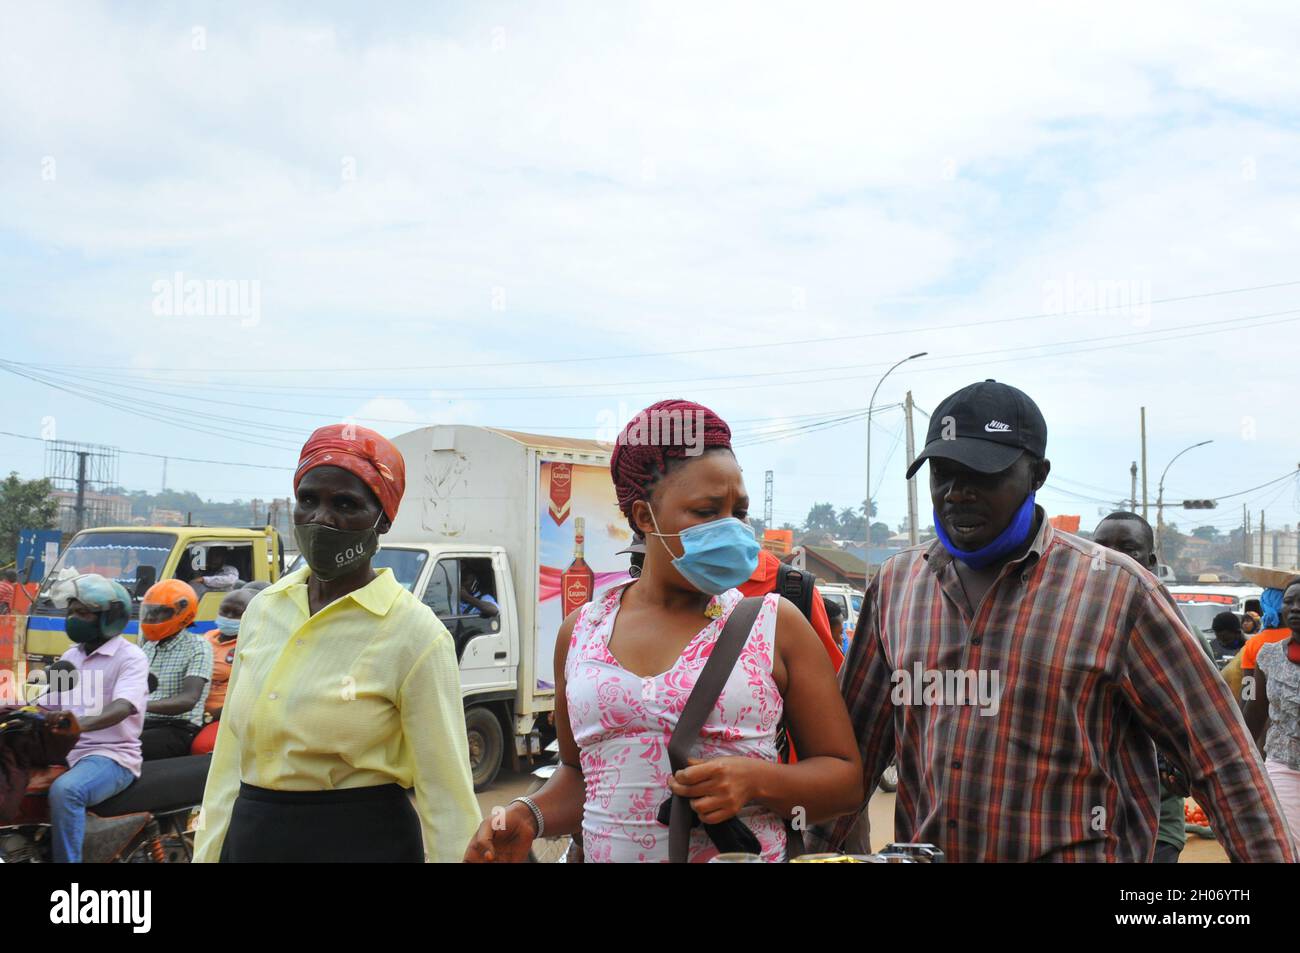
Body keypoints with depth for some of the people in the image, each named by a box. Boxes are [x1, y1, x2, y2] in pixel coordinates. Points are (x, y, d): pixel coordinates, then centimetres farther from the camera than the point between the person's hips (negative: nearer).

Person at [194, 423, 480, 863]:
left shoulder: (415, 633, -14)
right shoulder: (263, 609, 3)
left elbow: (446, 795, -15)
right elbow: (230, 759, 7)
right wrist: (208, 852, 5)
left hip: (361, 841, -5)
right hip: (248, 839, 5)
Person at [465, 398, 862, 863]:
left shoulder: (776, 624, -6)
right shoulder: (580, 632, 1)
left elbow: (844, 777, -3)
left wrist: (756, 780, -20)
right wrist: (530, 816, -6)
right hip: (604, 850, 2)